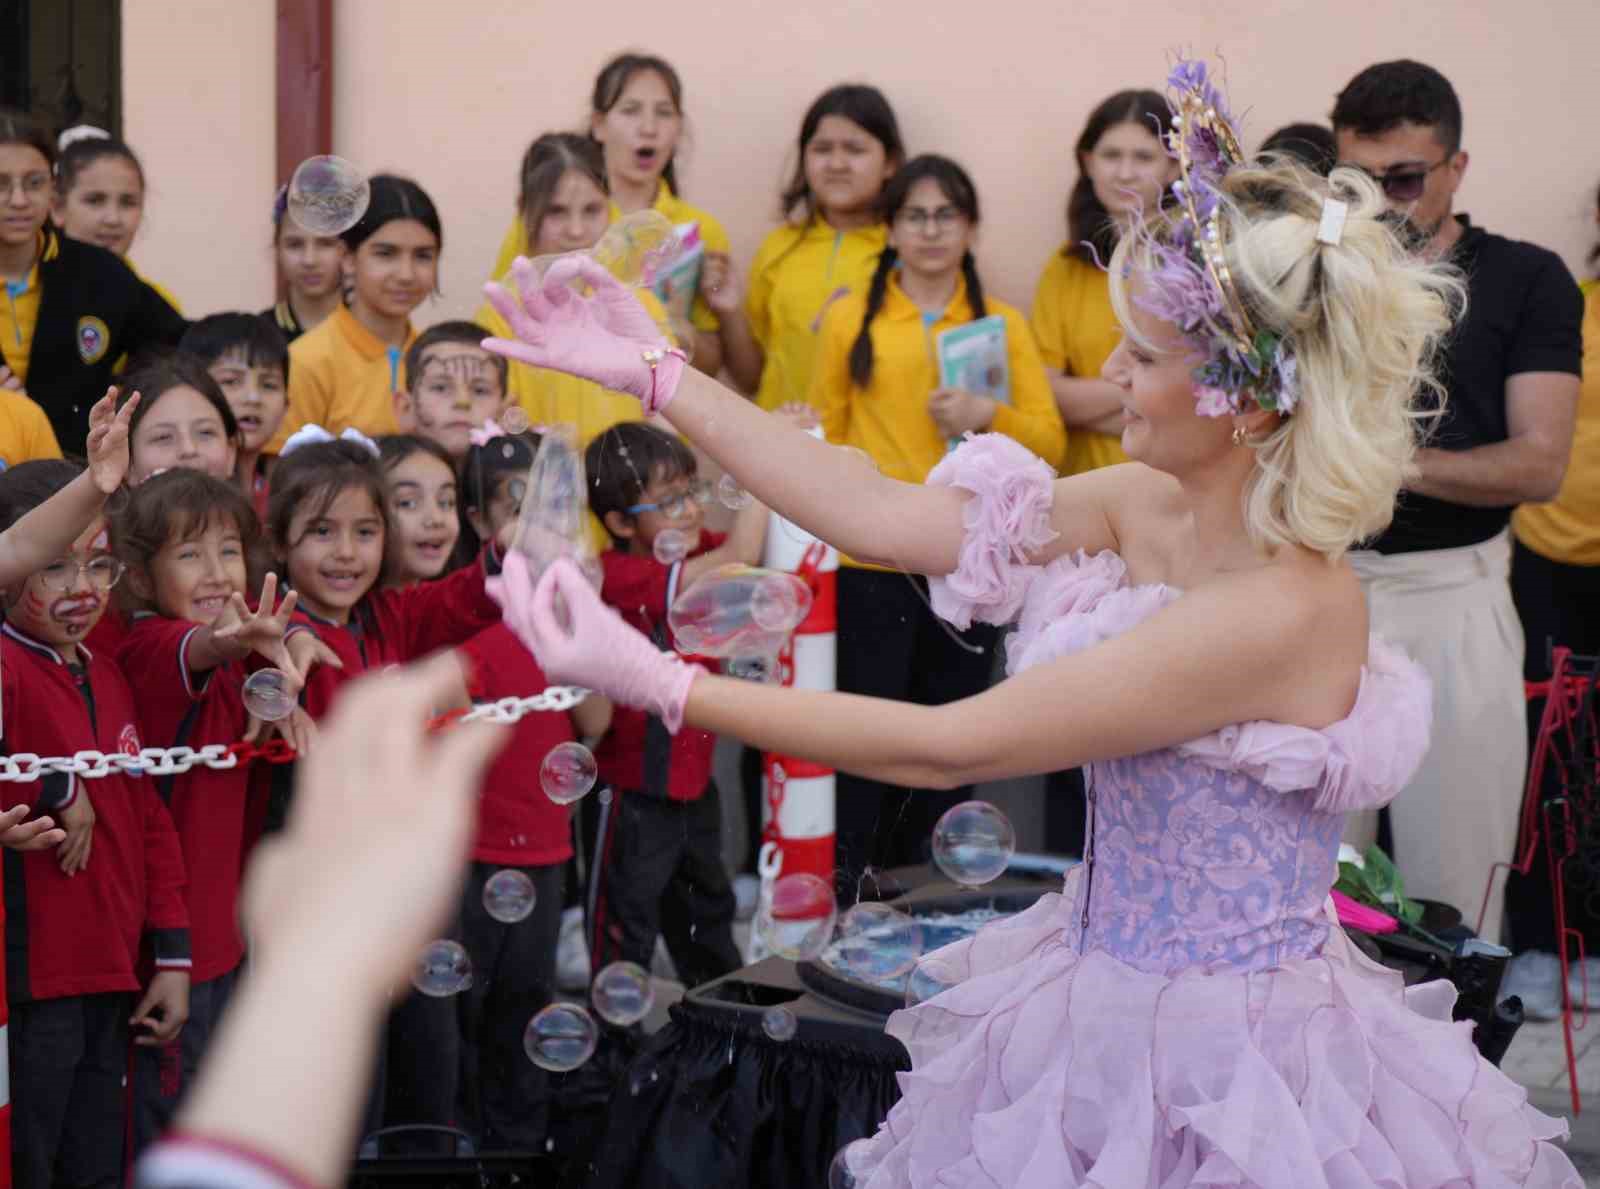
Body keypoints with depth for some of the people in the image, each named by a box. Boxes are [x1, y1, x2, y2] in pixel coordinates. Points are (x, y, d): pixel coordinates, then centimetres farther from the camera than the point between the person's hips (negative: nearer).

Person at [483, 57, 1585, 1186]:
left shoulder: (1282, 610, -27)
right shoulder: (1152, 506, -3)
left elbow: (948, 746, -25)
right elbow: (882, 518, 0)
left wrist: (659, 683, -23)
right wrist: (658, 375, 2)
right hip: (1104, 1008, 7)